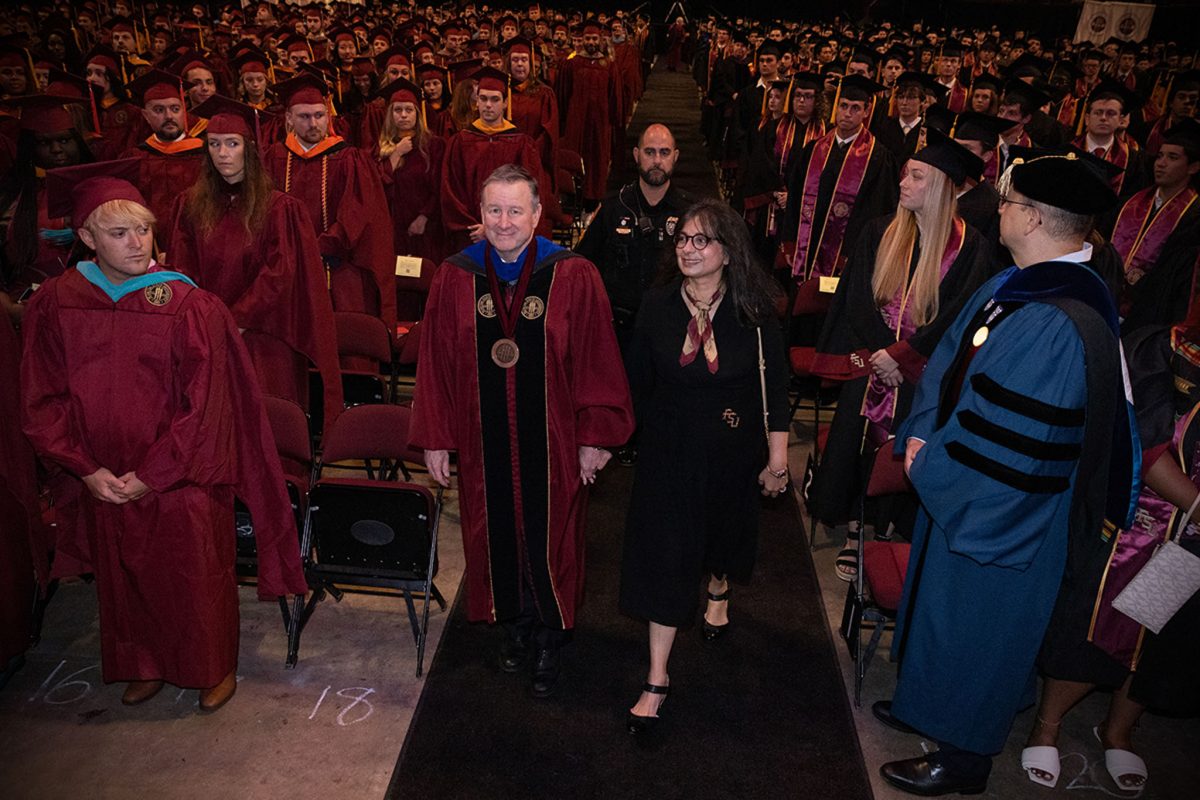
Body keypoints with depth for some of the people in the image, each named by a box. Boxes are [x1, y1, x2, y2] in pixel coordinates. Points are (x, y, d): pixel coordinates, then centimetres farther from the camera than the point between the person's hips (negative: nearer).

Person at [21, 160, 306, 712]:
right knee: (124, 578, 19)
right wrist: (87, 468, -9)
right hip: (104, 482, 4)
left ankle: (214, 668, 35)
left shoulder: (189, 306, -15)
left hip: (182, 480, -3)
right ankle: (145, 666, 44)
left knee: (195, 579, 11)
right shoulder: (54, 305, -4)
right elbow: (43, 402, 0)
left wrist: (151, 475, -13)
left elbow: (204, 407, -14)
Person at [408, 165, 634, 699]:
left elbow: (597, 361, -8)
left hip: (553, 442, -2)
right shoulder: (454, 279, -5)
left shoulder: (574, 278, -12)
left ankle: (549, 642, 36)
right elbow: (435, 364, 0)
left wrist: (595, 435, -7)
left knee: (549, 540, 12)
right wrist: (435, 439, 0)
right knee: (496, 536, 18)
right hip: (484, 440, 2)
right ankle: (515, 626, 44)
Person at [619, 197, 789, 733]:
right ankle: (657, 678, 10)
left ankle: (718, 591, 61)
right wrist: (650, 433, 8)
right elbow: (638, 382, 0)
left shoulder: (753, 312, -15)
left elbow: (775, 388, -9)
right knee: (663, 556, -2)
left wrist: (777, 457, -6)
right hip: (668, 452, 0)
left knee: (724, 529, 24)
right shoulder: (657, 306, -11)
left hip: (732, 452, 1)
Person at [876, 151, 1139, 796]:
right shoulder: (1014, 286, -1)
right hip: (964, 489, 9)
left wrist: (932, 466, -14)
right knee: (944, 606, 25)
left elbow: (1011, 444, -28)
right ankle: (932, 705, 48)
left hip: (1001, 513, -9)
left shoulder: (1058, 325, -31)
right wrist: (921, 434, -5)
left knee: (975, 623, 10)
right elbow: (948, 361, 7)